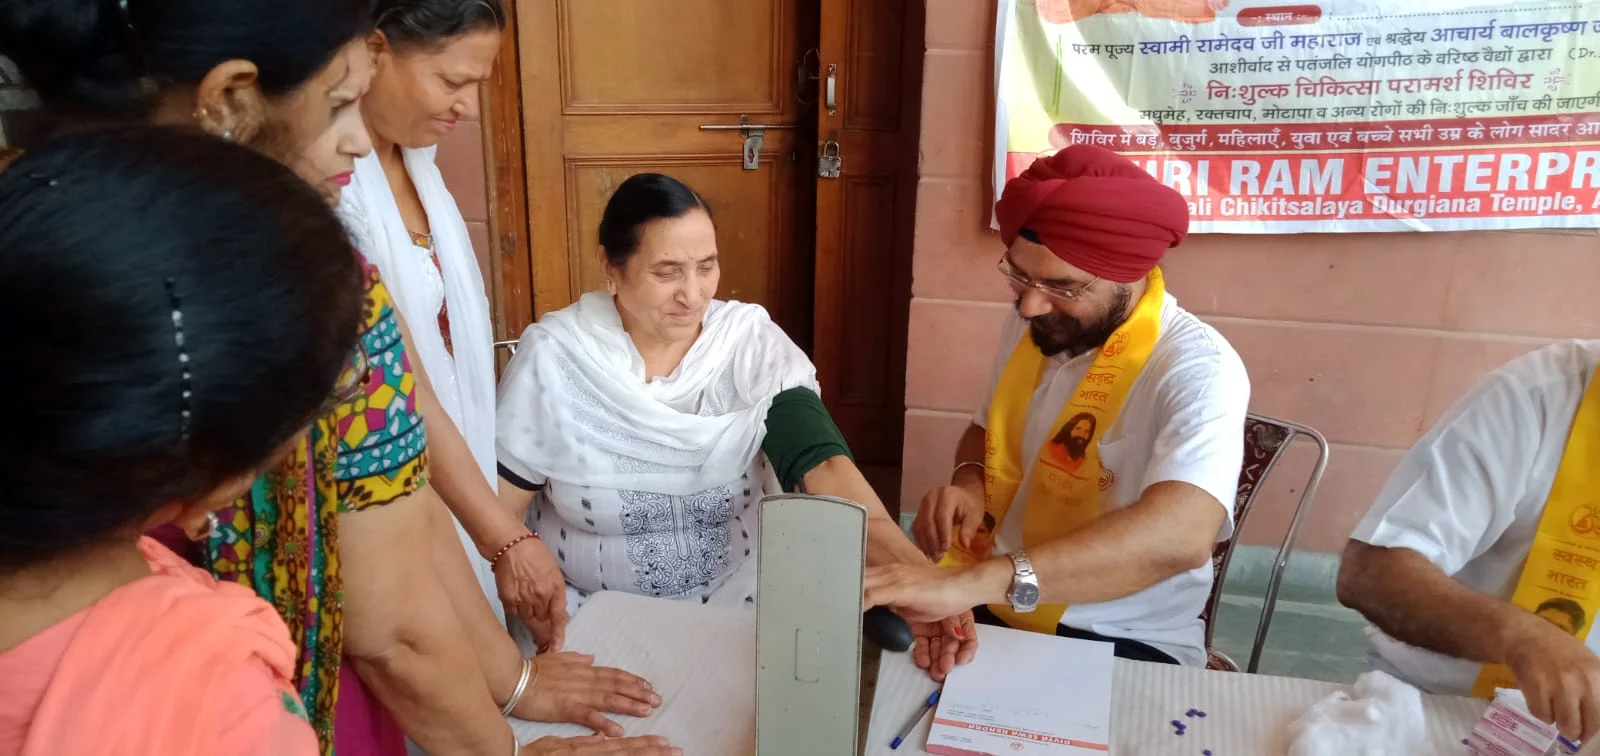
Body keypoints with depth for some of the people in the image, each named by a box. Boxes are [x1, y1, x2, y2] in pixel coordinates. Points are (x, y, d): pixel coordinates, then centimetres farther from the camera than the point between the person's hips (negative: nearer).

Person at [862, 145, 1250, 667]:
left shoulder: (1197, 368, -21)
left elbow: (1178, 535, -38)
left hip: (1119, 643, -5)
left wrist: (971, 583, -48)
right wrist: (968, 480, -4)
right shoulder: (1031, 329, 1)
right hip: (991, 607, 5)